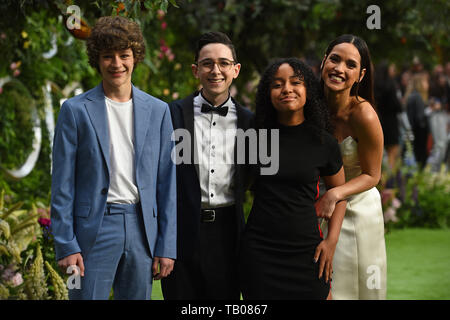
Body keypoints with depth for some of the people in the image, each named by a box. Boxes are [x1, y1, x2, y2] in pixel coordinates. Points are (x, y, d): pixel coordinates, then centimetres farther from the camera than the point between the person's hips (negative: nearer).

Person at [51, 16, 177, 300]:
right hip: (94, 229, -2)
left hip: (143, 229, 3)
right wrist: (66, 245, -8)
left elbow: (167, 181, 9)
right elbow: (62, 184, 0)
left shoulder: (158, 111, 8)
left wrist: (167, 245, 3)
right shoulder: (76, 110, 1)